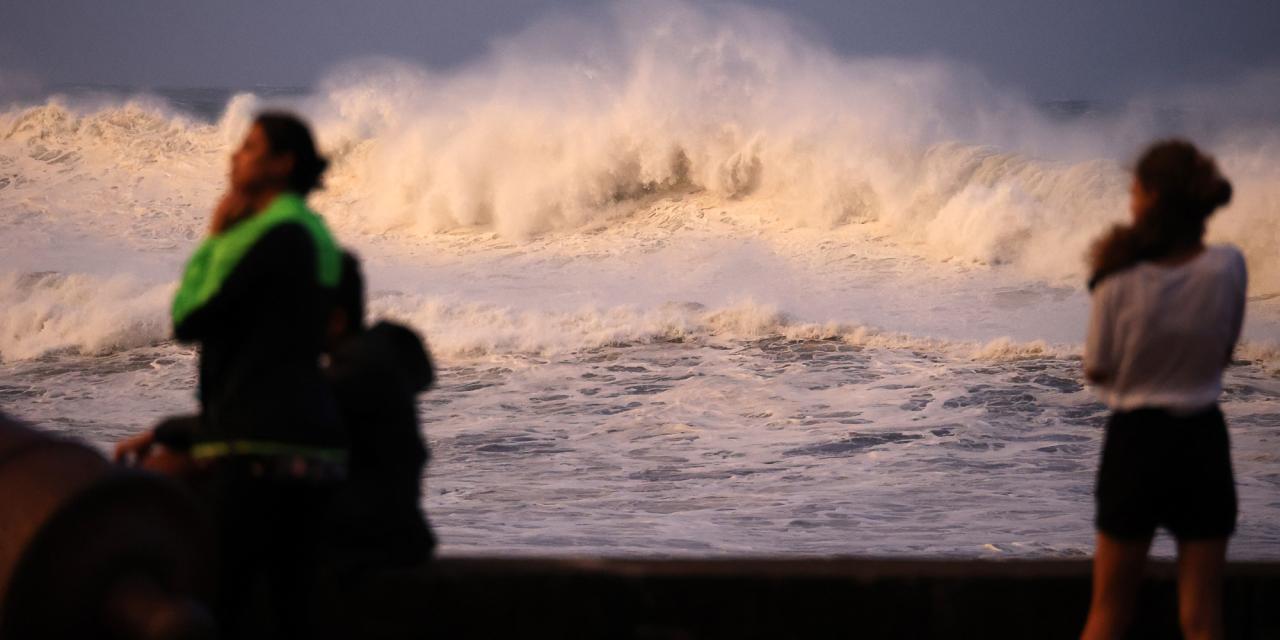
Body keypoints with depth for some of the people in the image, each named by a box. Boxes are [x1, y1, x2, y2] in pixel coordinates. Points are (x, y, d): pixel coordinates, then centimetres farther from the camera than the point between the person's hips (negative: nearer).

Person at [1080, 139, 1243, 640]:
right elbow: (1224, 352, 4)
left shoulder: (1121, 281, -15)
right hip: (1202, 440, 1)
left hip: (1135, 440, -1)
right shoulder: (1227, 267, -10)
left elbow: (1096, 371, -3)